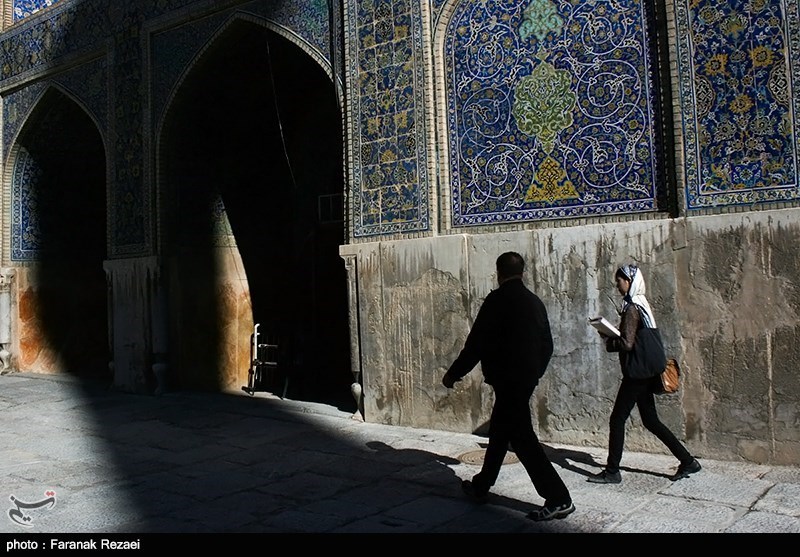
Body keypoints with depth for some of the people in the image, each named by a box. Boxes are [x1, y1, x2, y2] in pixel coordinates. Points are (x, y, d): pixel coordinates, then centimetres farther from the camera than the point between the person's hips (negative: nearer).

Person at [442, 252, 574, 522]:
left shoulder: (497, 300, -13)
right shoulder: (535, 301, 8)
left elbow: (477, 342, -13)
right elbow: (547, 345, 12)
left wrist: (453, 373, -3)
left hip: (507, 379, -8)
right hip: (526, 378, 9)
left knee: (522, 438, -5)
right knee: (499, 431, 19)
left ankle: (558, 499, -4)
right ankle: (480, 487, 32)